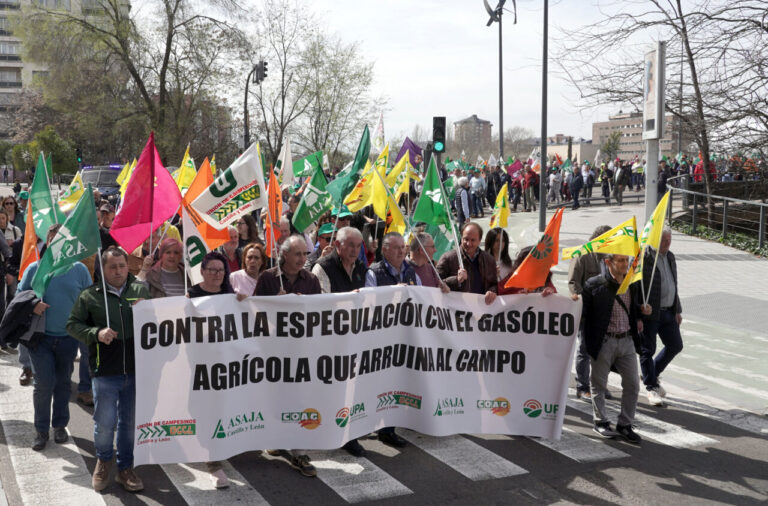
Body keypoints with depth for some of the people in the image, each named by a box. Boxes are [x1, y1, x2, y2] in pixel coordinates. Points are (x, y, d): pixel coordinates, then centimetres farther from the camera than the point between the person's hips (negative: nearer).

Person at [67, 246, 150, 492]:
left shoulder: (141, 290, 7)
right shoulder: (90, 295, 2)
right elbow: (73, 324, 3)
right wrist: (96, 333, -13)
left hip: (136, 369, 2)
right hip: (105, 372, -2)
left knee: (130, 422, 12)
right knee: (105, 423, 2)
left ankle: (125, 468, 28)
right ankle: (103, 460, 31)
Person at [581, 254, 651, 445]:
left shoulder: (632, 284, 6)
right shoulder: (594, 285, -11)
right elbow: (583, 311, -10)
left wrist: (642, 310, 4)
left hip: (627, 341, 5)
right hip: (604, 341, -5)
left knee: (632, 385, 6)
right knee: (599, 384, 8)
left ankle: (625, 425, 20)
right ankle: (600, 422, 25)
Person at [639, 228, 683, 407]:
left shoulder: (670, 257, 12)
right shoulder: (643, 258, -15)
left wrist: (677, 310, 17)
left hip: (668, 312, 8)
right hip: (649, 313, -8)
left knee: (675, 345, 12)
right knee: (647, 350, 2)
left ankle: (652, 375, 31)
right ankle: (651, 387, 15)